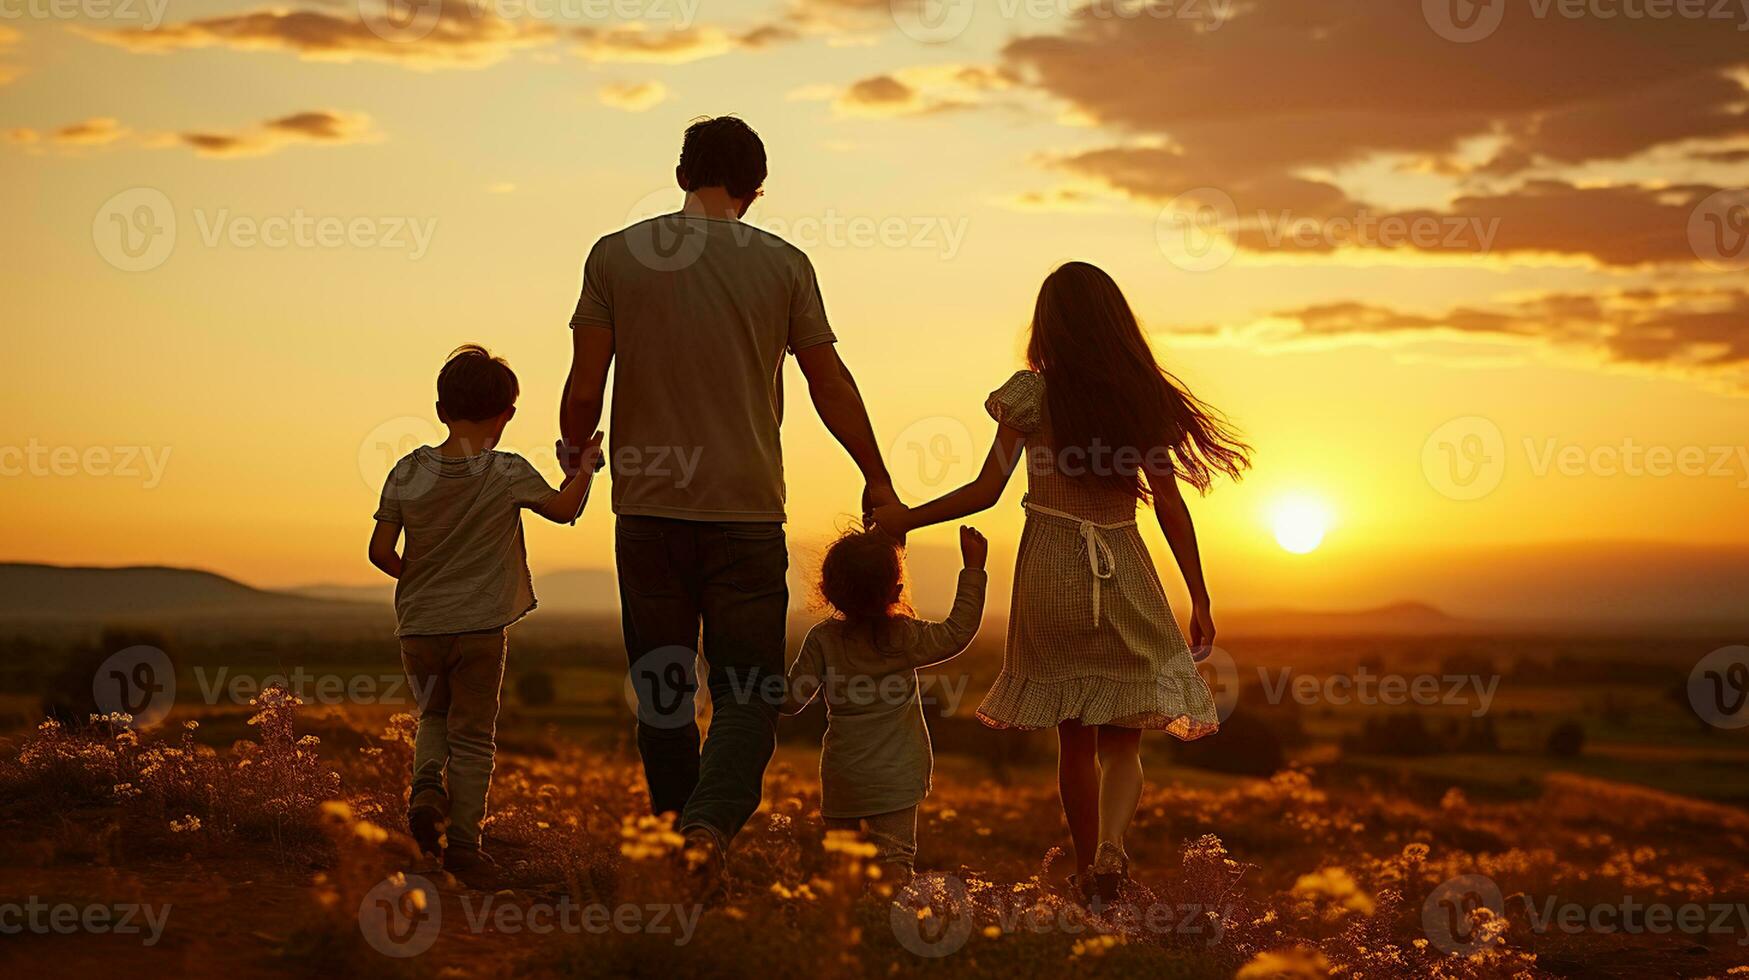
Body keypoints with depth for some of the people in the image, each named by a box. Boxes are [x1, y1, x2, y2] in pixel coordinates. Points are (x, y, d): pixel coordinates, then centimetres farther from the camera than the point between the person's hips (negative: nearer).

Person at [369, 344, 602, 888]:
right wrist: (585, 465, 20)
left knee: (433, 715, 25)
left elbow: (381, 551, -3)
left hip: (418, 625, 3)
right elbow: (564, 509, 4)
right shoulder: (509, 474, -10)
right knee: (472, 735, 8)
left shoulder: (408, 472, -4)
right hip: (481, 627, -2)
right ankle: (463, 843, 8)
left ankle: (427, 785, -1)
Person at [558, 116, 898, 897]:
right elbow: (830, 384, 6)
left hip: (647, 510, 1)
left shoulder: (615, 256, 1)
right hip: (747, 511, -1)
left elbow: (584, 388, -1)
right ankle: (710, 826, -17)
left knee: (662, 689, 13)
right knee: (749, 690, 4)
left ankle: (682, 828, 20)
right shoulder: (783, 265, 1)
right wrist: (876, 480, 18)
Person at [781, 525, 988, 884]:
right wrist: (973, 569, 8)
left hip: (840, 778, 2)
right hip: (896, 776, -2)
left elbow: (791, 699, -4)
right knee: (894, 856, -2)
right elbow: (958, 632, 4)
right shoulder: (906, 636, -8)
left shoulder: (822, 639, -6)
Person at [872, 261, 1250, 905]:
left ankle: (1088, 869, 18)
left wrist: (904, 519, 6)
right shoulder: (1141, 397, 2)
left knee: (1074, 738, 11)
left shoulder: (1032, 393, -3)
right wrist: (1200, 599, 7)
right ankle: (1111, 843, -21)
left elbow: (986, 492, -6)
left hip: (1051, 572, 0)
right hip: (1124, 572, 1)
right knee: (1122, 738, 5)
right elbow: (1169, 504, 2)